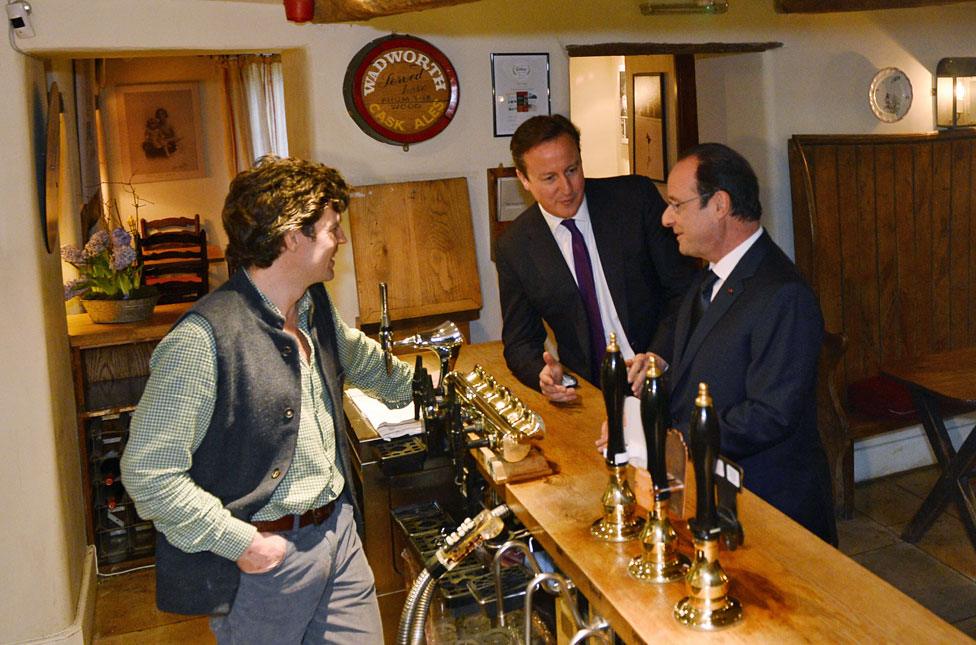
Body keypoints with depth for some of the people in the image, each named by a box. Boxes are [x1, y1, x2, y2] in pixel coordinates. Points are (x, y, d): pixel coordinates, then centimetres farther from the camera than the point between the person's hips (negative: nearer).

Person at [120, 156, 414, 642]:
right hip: (266, 554, -7)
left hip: (337, 529, 8)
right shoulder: (202, 339, -23)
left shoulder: (315, 309, 5)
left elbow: (365, 361, 26)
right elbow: (147, 473, -22)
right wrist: (239, 542, -20)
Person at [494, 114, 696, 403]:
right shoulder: (513, 248, 2)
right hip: (588, 391, 2)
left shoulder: (636, 197, -1)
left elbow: (683, 287, 1)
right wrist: (544, 373, -15)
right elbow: (519, 342, 8)